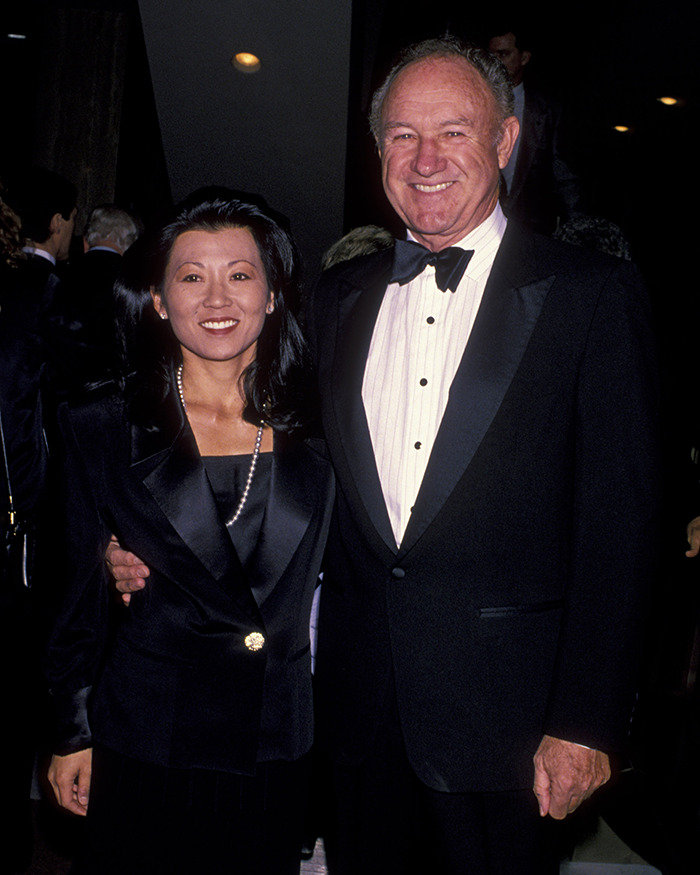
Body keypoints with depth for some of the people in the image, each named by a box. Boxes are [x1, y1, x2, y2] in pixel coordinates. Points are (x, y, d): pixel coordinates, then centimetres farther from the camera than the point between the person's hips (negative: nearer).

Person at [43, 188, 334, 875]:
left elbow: (319, 583, 9)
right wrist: (72, 736, 2)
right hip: (144, 752, -1)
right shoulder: (101, 428, -4)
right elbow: (77, 593, 0)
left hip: (275, 750, 2)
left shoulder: (310, 436, 0)